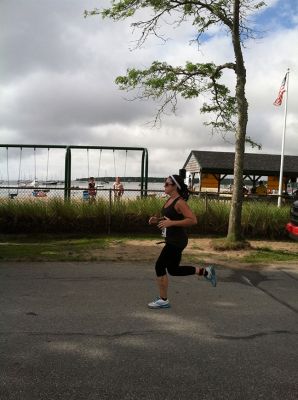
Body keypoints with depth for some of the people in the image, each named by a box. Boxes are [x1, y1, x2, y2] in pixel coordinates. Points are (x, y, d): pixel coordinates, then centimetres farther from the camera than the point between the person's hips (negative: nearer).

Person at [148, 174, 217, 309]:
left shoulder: (179, 202, -17)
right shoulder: (169, 200, 10)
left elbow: (193, 220, -24)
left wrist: (171, 223, -28)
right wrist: (157, 220, 6)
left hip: (177, 241, -10)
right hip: (171, 240, 10)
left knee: (160, 267, -4)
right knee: (173, 270, 17)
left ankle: (163, 300, 10)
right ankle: (205, 272, 26)